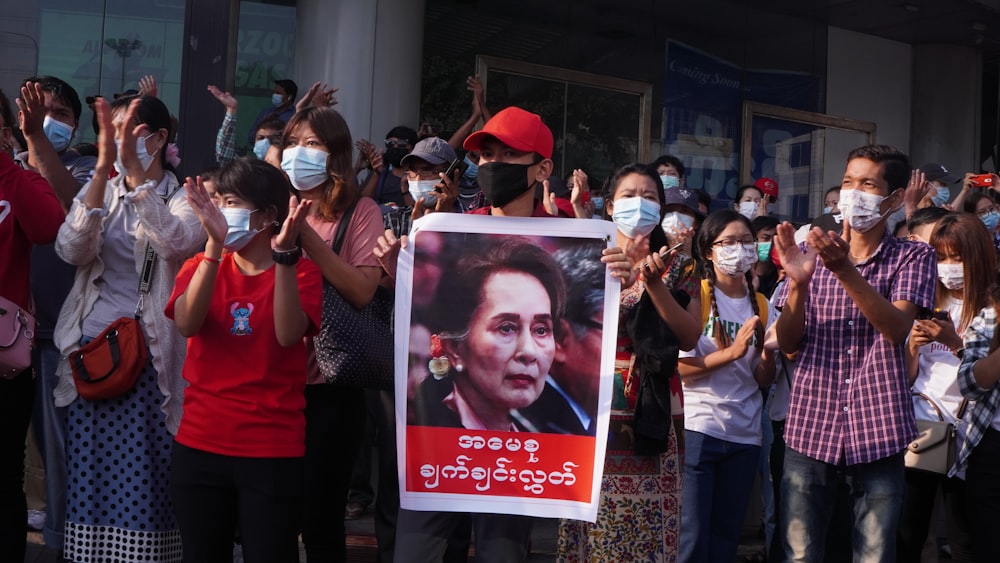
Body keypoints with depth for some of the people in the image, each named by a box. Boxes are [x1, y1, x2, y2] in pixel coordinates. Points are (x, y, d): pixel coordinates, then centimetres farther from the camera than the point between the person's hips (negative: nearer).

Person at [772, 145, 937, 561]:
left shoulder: (912, 257, 3)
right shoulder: (811, 253, 8)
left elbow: (897, 329, -15)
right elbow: (788, 343, 2)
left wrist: (845, 271, -28)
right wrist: (798, 282, -16)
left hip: (878, 434, -1)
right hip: (810, 430, 1)